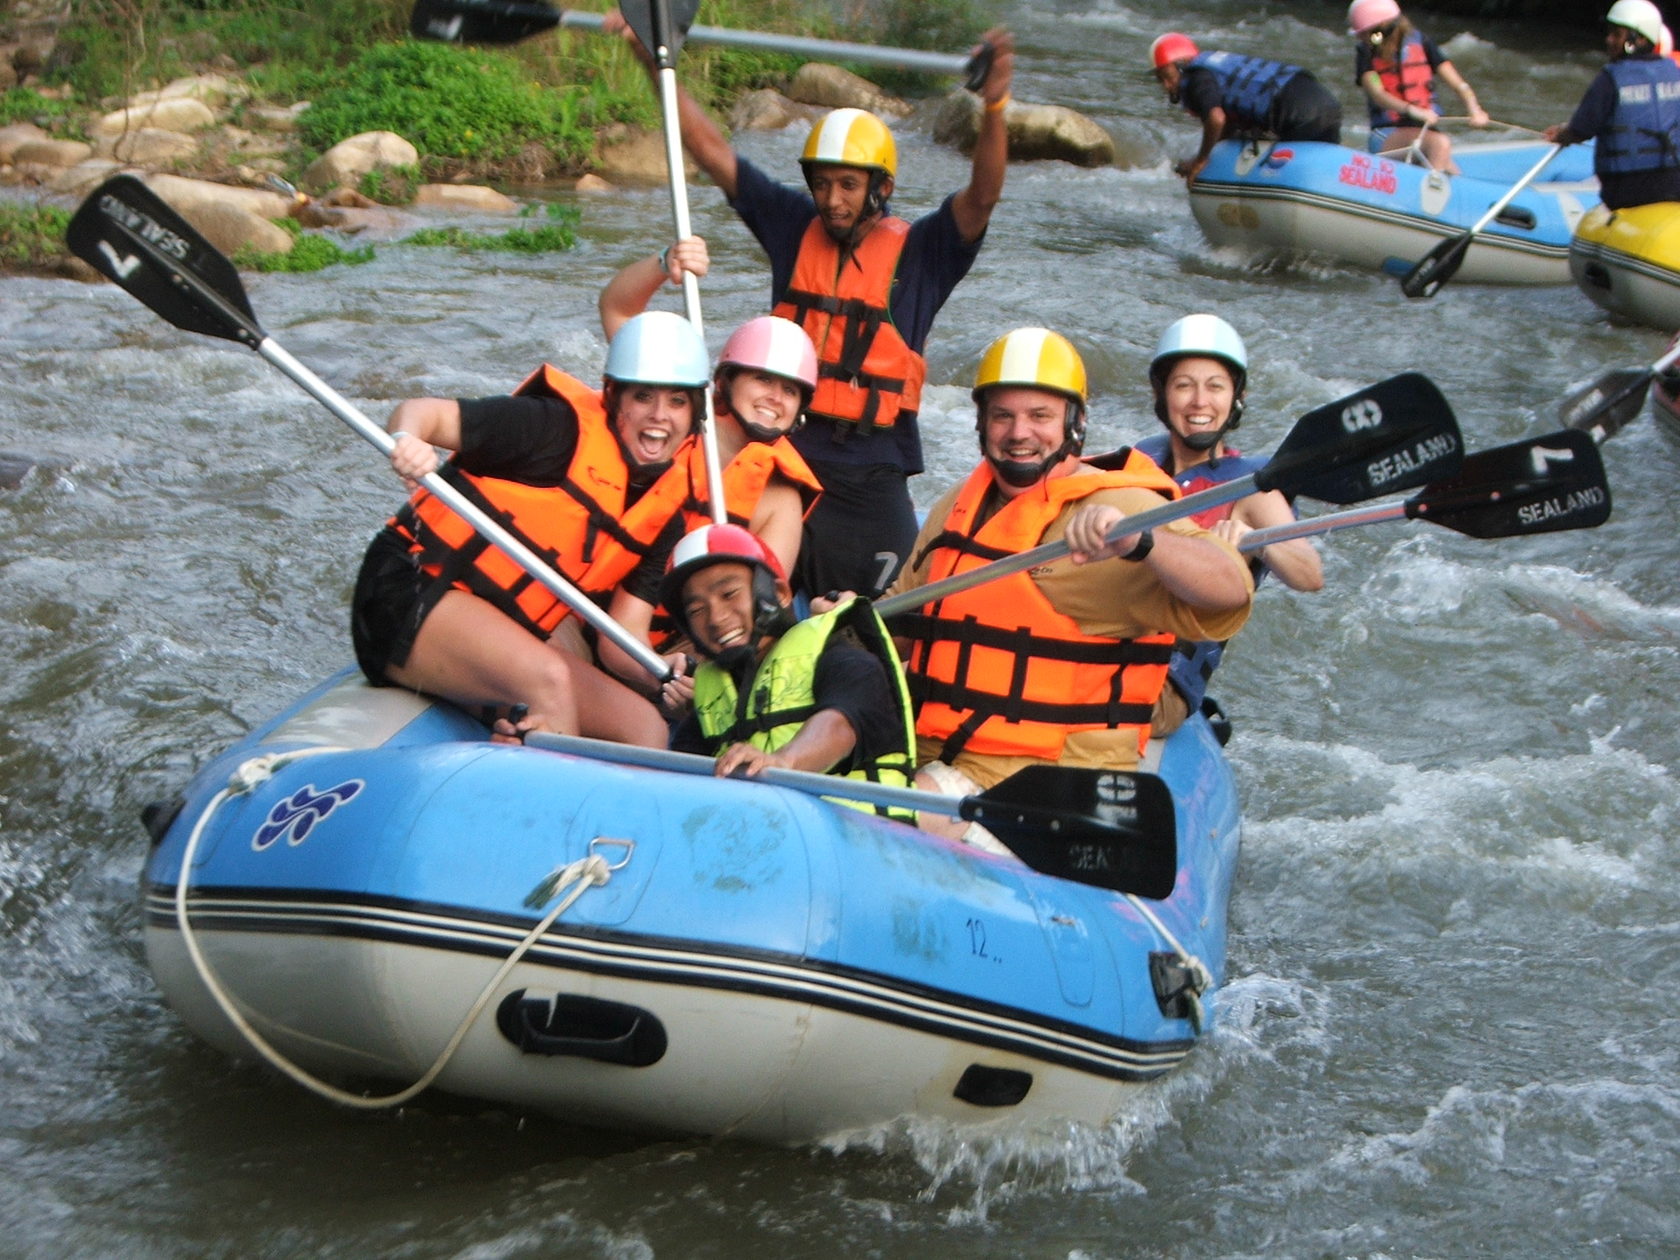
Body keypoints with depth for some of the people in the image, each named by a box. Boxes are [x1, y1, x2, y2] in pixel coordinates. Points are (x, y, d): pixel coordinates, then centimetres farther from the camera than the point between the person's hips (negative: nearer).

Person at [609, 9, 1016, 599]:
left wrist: (993, 108, -38)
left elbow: (981, 197, -20)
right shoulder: (795, 227, 4)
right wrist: (655, 61, -3)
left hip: (871, 475, -2)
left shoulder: (918, 252, -4)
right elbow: (711, 150, 4)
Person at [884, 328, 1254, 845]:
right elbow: (904, 621, 31)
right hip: (933, 756, 8)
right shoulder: (958, 508, 17)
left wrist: (1136, 540, -41)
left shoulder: (1119, 507, -7)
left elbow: (1231, 590, -24)